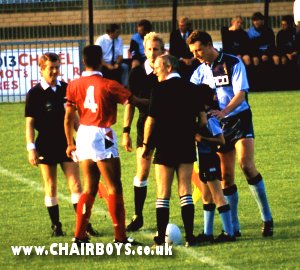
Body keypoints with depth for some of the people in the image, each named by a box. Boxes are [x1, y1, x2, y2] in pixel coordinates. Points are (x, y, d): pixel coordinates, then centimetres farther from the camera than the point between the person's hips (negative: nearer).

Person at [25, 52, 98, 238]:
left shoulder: (66, 89, 4)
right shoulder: (35, 94, -5)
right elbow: (30, 122, -5)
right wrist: (31, 148, -10)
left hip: (66, 144, 2)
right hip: (46, 145, -2)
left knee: (76, 185, -3)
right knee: (51, 188, 4)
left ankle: (84, 224, -1)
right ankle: (56, 226, 13)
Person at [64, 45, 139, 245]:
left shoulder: (74, 85, 2)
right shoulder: (108, 85, -12)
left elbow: (68, 118, 6)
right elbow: (133, 101, -7)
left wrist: (70, 144, 16)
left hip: (83, 135, 6)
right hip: (102, 136, -6)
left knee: (90, 188, 15)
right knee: (114, 188, 2)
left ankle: (79, 235, 13)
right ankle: (120, 236, 1)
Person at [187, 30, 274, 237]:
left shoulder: (233, 64, -8)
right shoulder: (201, 71, 7)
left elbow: (240, 94, -17)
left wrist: (223, 111, -32)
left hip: (239, 119, -5)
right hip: (217, 126, 5)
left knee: (246, 164, -21)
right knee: (225, 176, 2)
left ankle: (267, 218, -14)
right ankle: (233, 227, 8)